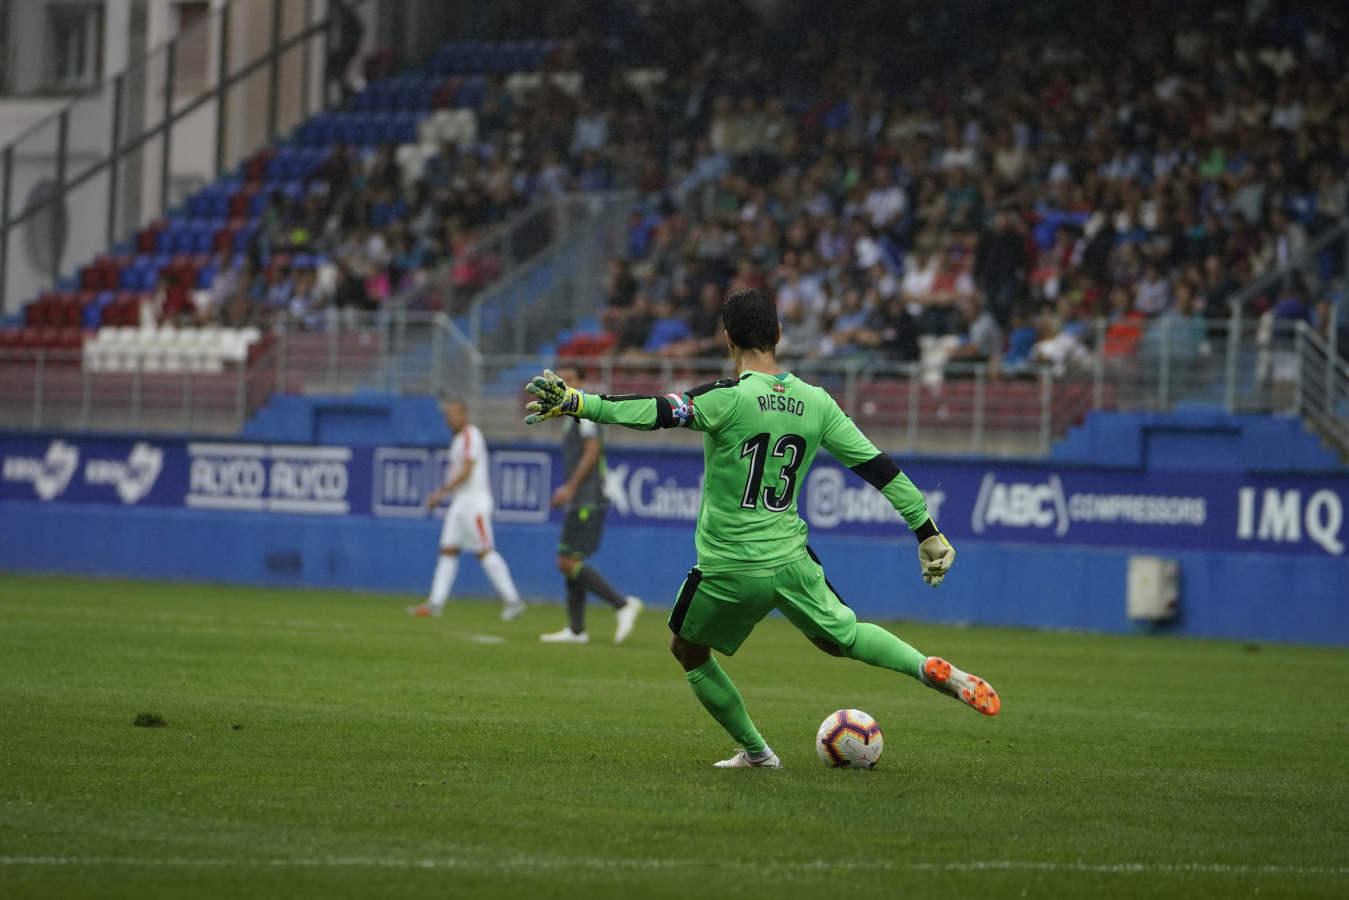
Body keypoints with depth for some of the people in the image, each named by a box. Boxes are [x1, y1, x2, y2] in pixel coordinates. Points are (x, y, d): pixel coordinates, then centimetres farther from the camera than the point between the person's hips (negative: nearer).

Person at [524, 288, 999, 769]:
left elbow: (658, 413, -28)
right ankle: (929, 667, 4)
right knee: (841, 637, 26)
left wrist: (576, 402, -31)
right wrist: (927, 532, 12)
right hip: (790, 560, 5)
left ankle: (755, 750, 22)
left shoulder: (730, 398, -15)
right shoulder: (815, 402, 1)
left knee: (687, 649, 21)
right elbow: (877, 467, 4)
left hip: (728, 567, -5)